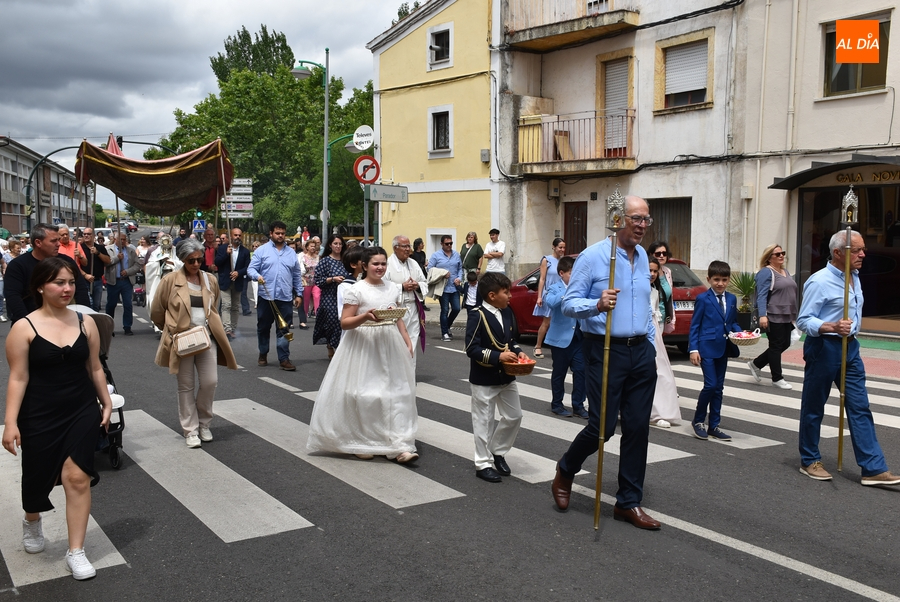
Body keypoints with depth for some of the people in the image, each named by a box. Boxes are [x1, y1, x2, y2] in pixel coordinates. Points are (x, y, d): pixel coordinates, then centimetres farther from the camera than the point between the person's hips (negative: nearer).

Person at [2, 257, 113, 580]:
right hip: (39, 417, -2)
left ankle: (76, 552, 6)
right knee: (38, 478, 14)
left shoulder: (85, 323, -1)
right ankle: (32, 521, 49)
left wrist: (106, 403, 10)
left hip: (82, 412, 2)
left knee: (77, 478, -5)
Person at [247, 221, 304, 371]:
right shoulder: (262, 250, 4)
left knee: (284, 330, -1)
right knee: (263, 327, 10)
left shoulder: (291, 253, 14)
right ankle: (263, 354, 27)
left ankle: (284, 359, 2)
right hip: (266, 296, -1)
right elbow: (251, 268, 0)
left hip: (286, 298, 1)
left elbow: (296, 276, 16)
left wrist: (299, 294, 11)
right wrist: (257, 276, -22)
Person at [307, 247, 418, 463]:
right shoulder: (356, 290, -8)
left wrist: (408, 341, 10)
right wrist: (365, 317, -26)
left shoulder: (392, 288, 8)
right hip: (364, 346, -5)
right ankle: (362, 443, 17)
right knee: (363, 394, -1)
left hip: (390, 345, 5)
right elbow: (344, 322, -10)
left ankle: (398, 446, 2)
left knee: (396, 393, 1)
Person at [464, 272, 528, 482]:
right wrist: (497, 356, -25)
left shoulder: (507, 313, 5)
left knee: (514, 416, 13)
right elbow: (472, 349, -20)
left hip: (506, 377, 7)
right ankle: (483, 464, 15)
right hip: (483, 379, -7)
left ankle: (497, 452, 32)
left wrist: (518, 352, -3)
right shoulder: (477, 315, -17)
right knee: (483, 421, 4)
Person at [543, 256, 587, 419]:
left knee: (580, 370, 1)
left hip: (578, 337, 4)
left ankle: (578, 405, 11)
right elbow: (549, 302, -28)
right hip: (561, 338, -4)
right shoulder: (554, 288, -6)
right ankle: (556, 405, 19)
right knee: (559, 372, 7)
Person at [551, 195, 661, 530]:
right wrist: (597, 305, -30)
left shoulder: (642, 256, 12)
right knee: (602, 426, -4)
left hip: (641, 352, 6)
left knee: (638, 427, 6)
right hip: (606, 350, -6)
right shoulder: (592, 257, -9)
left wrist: (651, 348, 18)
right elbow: (569, 304, -11)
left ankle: (629, 502, 17)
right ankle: (565, 470, 25)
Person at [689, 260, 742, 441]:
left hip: (723, 348, 6)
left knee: (718, 387, 9)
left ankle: (714, 426, 16)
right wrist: (693, 349, -12)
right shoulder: (702, 299, -5)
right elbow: (694, 325, -6)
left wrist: (739, 332, -4)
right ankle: (698, 420, 9)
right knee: (710, 385, -10)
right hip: (706, 348, -6)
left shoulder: (732, 299, 11)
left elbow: (733, 322, 18)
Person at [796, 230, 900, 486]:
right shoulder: (819, 281, -16)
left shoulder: (854, 277, 10)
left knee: (860, 408, 3)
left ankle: (874, 468, 3)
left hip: (850, 347, 8)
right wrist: (832, 327, -32)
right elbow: (803, 320, -18)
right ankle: (810, 461, 20)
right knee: (813, 407, 6)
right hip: (824, 347, -8)